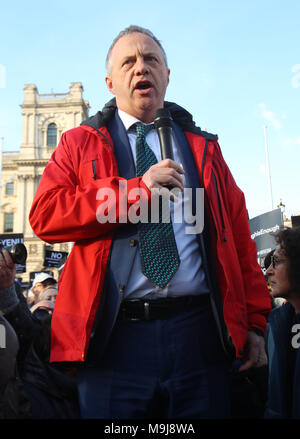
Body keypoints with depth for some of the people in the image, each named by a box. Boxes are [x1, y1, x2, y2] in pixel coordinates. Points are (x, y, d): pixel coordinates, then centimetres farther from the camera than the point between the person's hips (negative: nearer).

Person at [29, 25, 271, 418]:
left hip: (199, 331, 2)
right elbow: (44, 215, -7)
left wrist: (255, 321, 2)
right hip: (115, 336, -1)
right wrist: (137, 190, -13)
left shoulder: (203, 148, 15)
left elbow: (240, 236, 9)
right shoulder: (79, 143, 9)